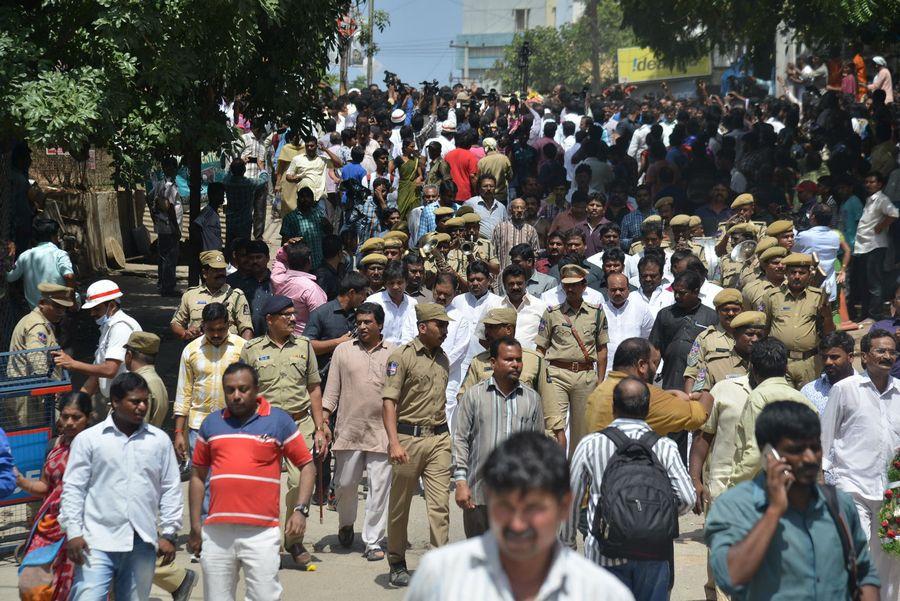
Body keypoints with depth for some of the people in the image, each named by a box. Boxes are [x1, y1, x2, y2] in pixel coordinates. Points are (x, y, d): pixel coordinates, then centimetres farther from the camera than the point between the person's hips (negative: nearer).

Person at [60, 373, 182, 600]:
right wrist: (73, 532, -5)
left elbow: (171, 489, 10)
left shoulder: (160, 440, 8)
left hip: (143, 543, 3)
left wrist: (169, 534, 6)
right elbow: (73, 488, 2)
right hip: (98, 541, -3)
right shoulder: (88, 439, 2)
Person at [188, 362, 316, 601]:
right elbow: (198, 476, 16)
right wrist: (195, 527, 12)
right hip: (216, 530, 3)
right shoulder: (211, 423, 12)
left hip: (261, 532, -3)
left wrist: (300, 509, -7)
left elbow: (307, 466, 6)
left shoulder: (278, 420, 3)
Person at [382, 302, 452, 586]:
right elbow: (388, 401, -11)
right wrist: (394, 442, -20)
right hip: (408, 437, -4)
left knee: (440, 504, -5)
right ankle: (397, 564, 20)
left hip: (439, 438, 4)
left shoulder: (442, 359, 14)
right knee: (400, 505, 7)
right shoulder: (402, 356, -5)